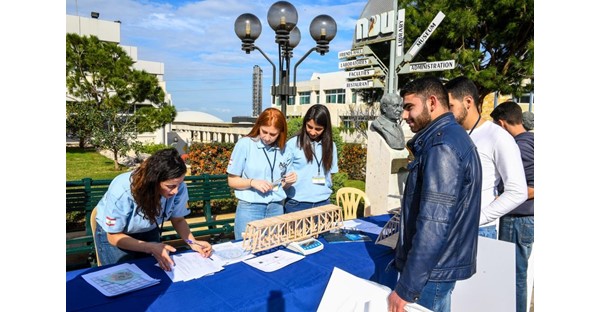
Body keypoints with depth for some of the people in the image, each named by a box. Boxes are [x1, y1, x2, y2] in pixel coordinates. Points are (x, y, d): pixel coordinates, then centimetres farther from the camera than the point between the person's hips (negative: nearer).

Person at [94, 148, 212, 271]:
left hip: (148, 232, 3)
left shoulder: (179, 187, -30)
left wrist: (192, 242, -28)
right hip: (114, 233, -2)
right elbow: (114, 236, -24)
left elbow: (178, 220, -10)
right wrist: (151, 248, -38)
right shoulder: (122, 191, -37)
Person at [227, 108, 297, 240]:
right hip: (249, 209, -3)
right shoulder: (245, 144, -8)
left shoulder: (283, 149, 4)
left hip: (276, 209, 3)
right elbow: (232, 181, -4)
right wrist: (252, 182, -19)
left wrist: (288, 181, -7)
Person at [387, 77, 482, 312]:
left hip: (432, 271, -9)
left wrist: (406, 288, -23)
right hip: (440, 265, 9)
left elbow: (434, 225, -27)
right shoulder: (451, 138, 11)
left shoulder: (442, 146, -22)